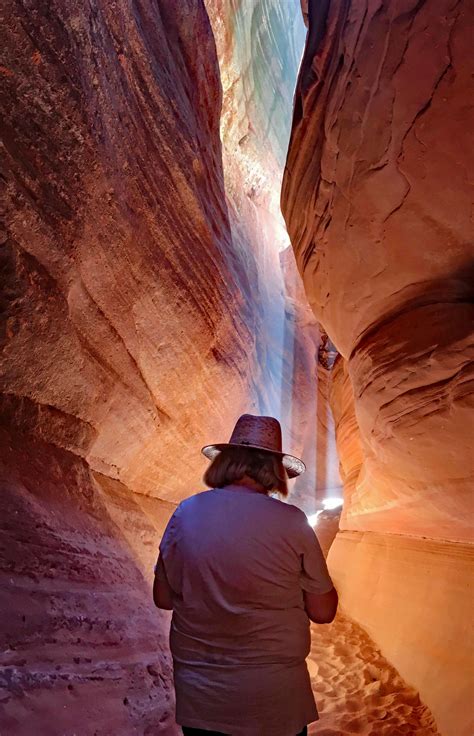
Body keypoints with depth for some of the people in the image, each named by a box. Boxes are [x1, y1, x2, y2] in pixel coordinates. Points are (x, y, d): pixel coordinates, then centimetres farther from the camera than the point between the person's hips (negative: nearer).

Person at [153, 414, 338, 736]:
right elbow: (323, 611, -8)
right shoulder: (291, 521, -16)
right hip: (275, 697, -2)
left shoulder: (186, 513, -9)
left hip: (198, 698, 2)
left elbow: (163, 598, 2)